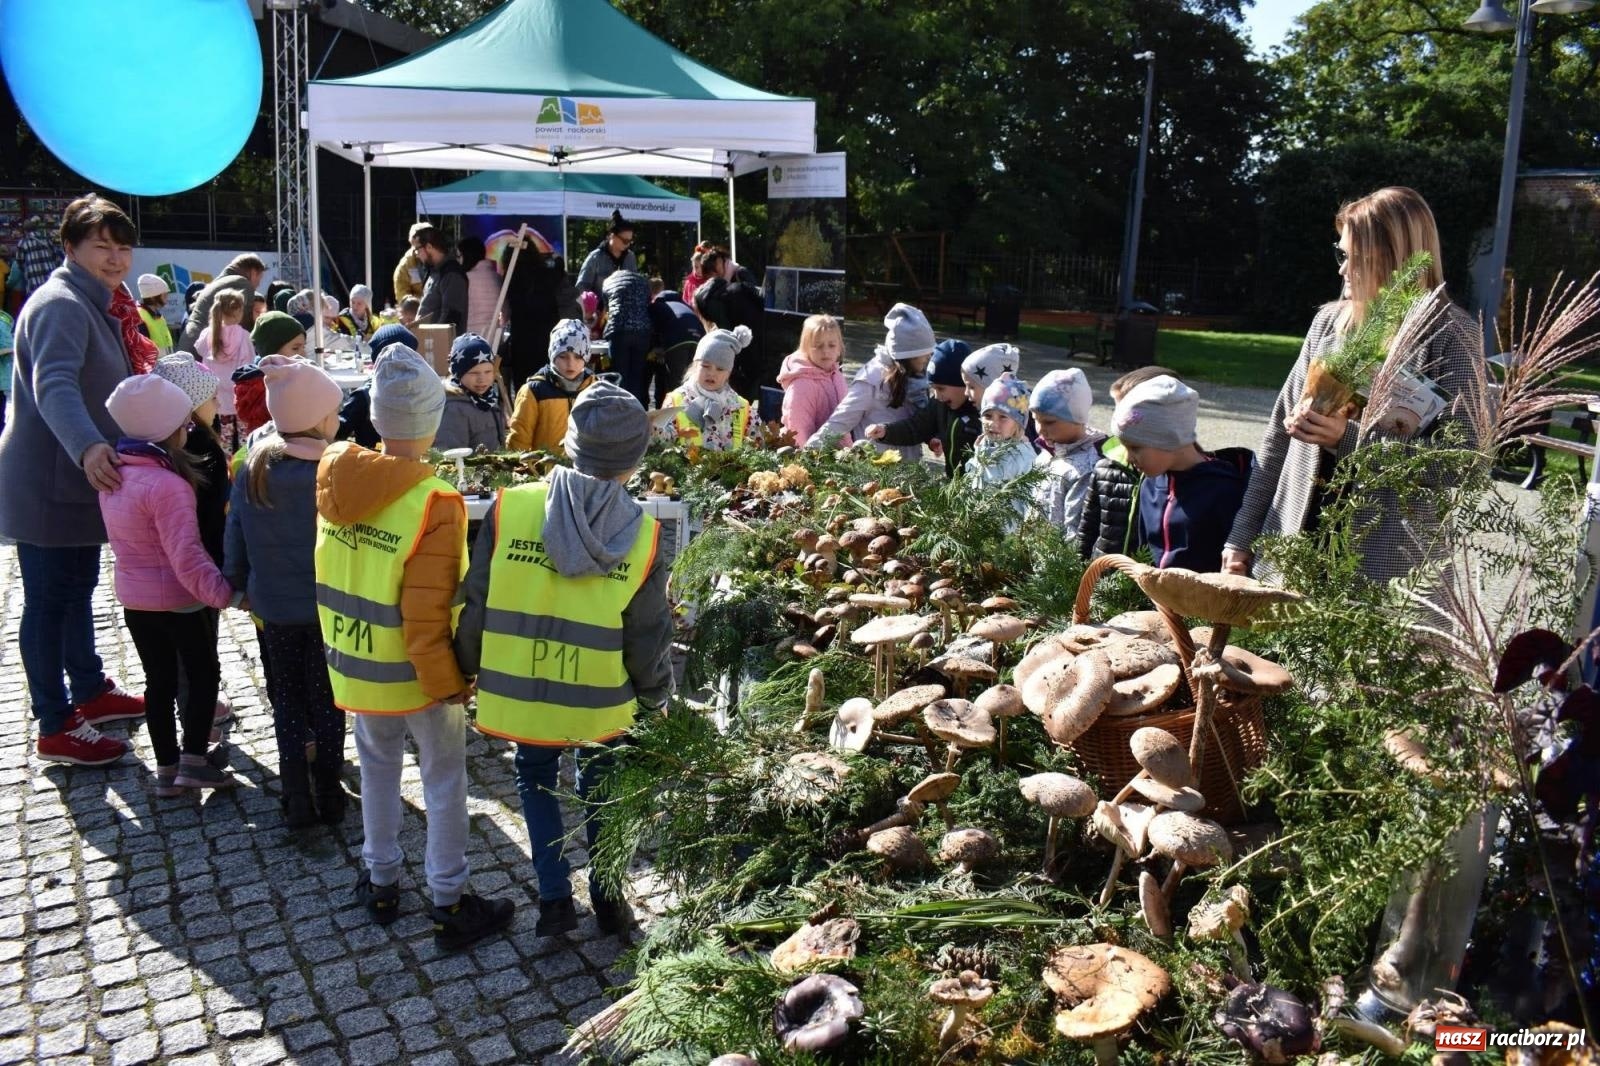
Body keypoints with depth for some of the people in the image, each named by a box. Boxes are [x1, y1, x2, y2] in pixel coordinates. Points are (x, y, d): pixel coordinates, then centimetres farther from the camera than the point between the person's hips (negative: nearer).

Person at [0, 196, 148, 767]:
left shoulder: (96, 306, 14)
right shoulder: (60, 305, -19)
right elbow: (54, 386, -35)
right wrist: (88, 447, -50)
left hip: (79, 481, 10)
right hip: (48, 487, -10)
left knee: (77, 591, 21)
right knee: (49, 602, 0)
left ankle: (91, 691, 37)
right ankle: (56, 727, 9)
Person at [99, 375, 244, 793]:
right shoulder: (167, 485, -24)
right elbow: (186, 556, -28)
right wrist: (227, 594, -28)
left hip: (133, 597, 7)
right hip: (176, 600, -7)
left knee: (159, 680, 15)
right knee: (204, 674, 9)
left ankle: (166, 769, 22)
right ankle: (193, 761, 8)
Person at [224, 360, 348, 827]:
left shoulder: (252, 471, -5)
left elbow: (235, 542, 2)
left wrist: (239, 586, 16)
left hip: (273, 608, 3)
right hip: (328, 608, -3)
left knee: (287, 701, 16)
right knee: (326, 702, 13)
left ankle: (296, 799, 21)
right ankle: (328, 796, 23)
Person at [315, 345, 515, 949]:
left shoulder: (338, 480, -7)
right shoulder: (434, 503, -26)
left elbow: (330, 577, 5)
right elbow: (426, 614, -23)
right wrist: (448, 682, -13)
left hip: (354, 661, 6)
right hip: (416, 669, -6)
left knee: (378, 765, 23)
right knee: (444, 780, 10)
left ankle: (381, 883, 38)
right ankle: (449, 905, 21)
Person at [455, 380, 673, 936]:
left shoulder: (509, 509, -14)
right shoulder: (643, 535, -13)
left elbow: (477, 605, -6)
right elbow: (648, 639, -6)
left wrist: (468, 666, 12)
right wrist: (655, 696, 12)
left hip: (522, 692, 0)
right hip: (604, 702, 0)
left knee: (535, 780, 25)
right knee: (600, 788, 24)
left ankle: (555, 898, 24)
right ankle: (607, 897, 34)